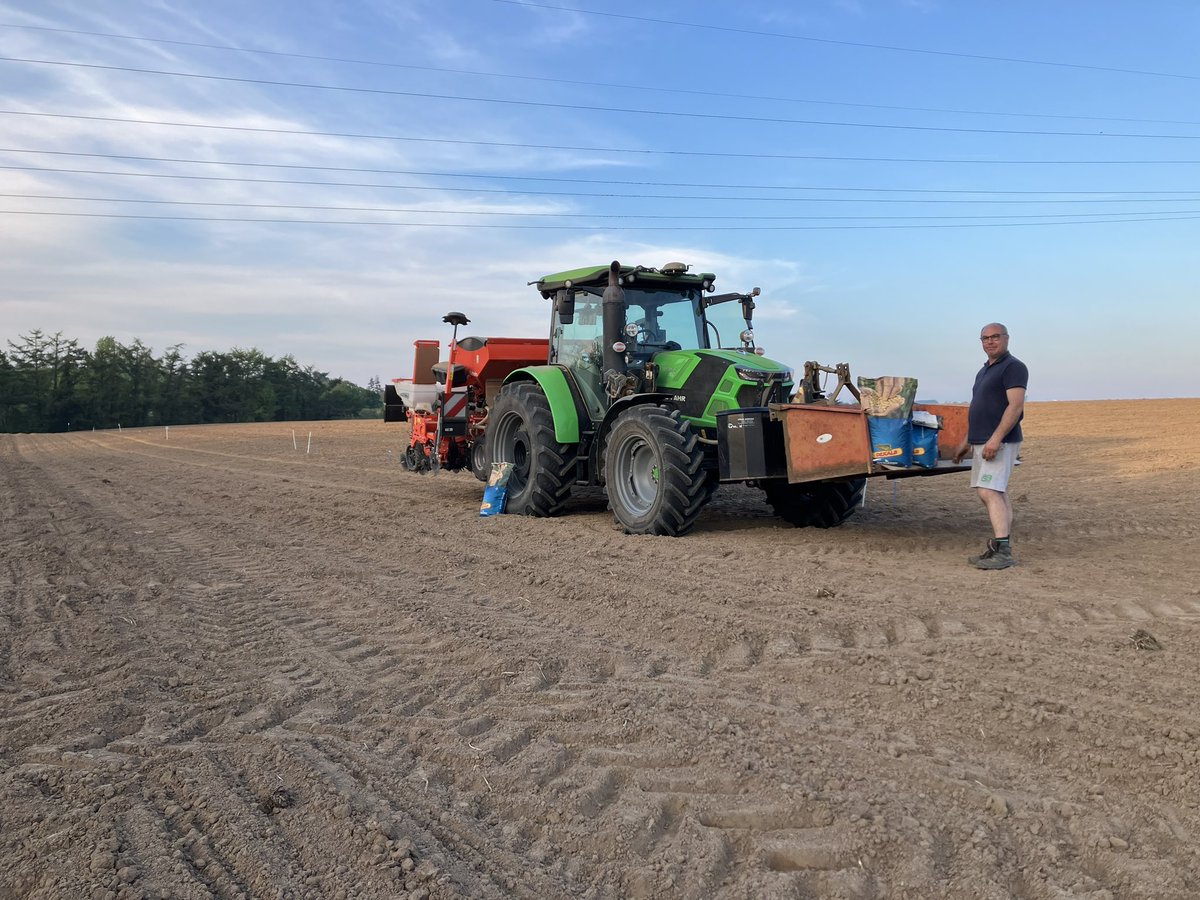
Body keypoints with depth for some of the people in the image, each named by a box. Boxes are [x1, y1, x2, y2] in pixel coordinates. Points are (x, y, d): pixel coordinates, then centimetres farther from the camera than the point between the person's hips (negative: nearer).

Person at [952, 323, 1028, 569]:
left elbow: (1016, 406, -19)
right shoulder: (984, 371, 20)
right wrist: (967, 442, 25)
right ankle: (999, 548, 13)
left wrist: (996, 438, -26)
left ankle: (1003, 551, -20)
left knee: (989, 492, -17)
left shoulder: (1013, 367, -8)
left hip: (999, 443, -10)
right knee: (998, 494, 9)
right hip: (982, 443, 10)